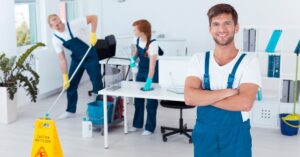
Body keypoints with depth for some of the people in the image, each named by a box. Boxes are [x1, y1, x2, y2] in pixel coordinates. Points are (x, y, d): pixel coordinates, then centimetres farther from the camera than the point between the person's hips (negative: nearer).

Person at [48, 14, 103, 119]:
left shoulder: (74, 24, -24)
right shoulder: (55, 39, -12)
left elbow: (93, 18, -17)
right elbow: (62, 59, -9)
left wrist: (93, 35, -25)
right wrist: (65, 77, -12)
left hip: (90, 57, -4)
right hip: (76, 59, 4)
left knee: (97, 84, -4)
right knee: (70, 85, 4)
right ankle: (70, 111, 20)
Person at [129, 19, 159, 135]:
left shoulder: (152, 44, -30)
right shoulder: (137, 40, -9)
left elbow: (152, 64, -38)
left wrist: (149, 80, -47)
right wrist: (133, 58, -11)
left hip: (152, 72, -7)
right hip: (141, 70, 7)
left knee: (151, 101, 1)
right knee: (138, 98, 14)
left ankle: (150, 127, 13)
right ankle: (137, 124, 28)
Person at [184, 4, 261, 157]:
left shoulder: (248, 61, -8)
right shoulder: (199, 59, -1)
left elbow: (245, 102, -21)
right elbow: (189, 97, -15)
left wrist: (203, 97, -17)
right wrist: (227, 92, -20)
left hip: (236, 136, -2)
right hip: (204, 134, 2)